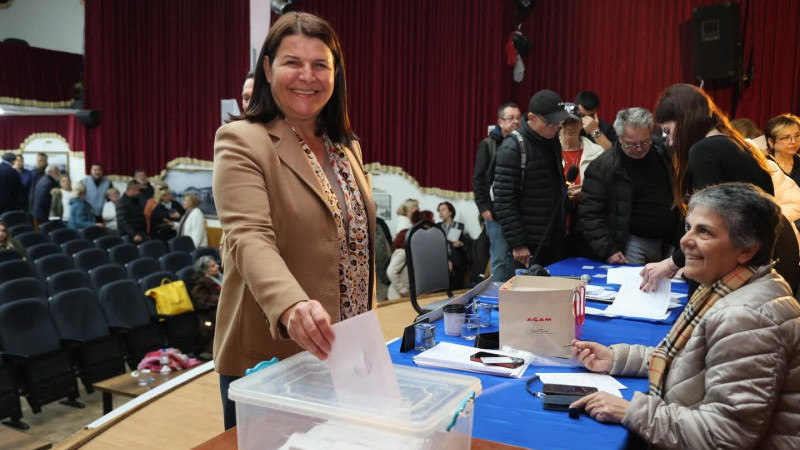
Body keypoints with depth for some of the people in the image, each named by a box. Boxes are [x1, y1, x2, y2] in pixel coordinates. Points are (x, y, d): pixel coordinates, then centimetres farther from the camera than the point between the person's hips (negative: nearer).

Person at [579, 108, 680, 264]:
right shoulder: (602, 166, -10)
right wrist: (608, 250, -19)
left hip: (668, 242, 5)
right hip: (632, 244, -5)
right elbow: (590, 214, -12)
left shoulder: (663, 156, 6)